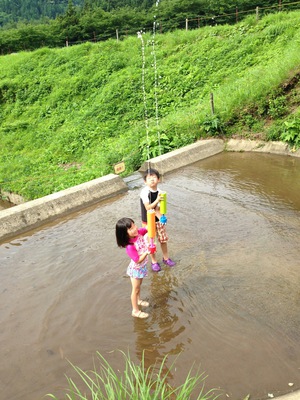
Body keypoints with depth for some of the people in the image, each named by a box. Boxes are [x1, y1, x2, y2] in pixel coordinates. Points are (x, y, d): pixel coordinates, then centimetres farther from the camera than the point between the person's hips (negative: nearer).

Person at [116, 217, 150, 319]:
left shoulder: (138, 232, -19)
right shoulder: (130, 247, -38)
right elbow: (138, 260, -30)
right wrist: (146, 252, -40)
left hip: (142, 266, 7)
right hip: (136, 269, -7)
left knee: (139, 285, 30)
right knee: (135, 289, 13)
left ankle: (138, 300, 55)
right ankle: (135, 311, 33)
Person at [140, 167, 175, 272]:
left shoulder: (159, 192, -7)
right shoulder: (144, 192, -21)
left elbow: (157, 208, -8)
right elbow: (148, 207, -23)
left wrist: (161, 218, -23)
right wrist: (157, 200, -32)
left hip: (158, 220, 4)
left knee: (163, 239, 14)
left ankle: (166, 258, 37)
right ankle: (154, 261, 28)